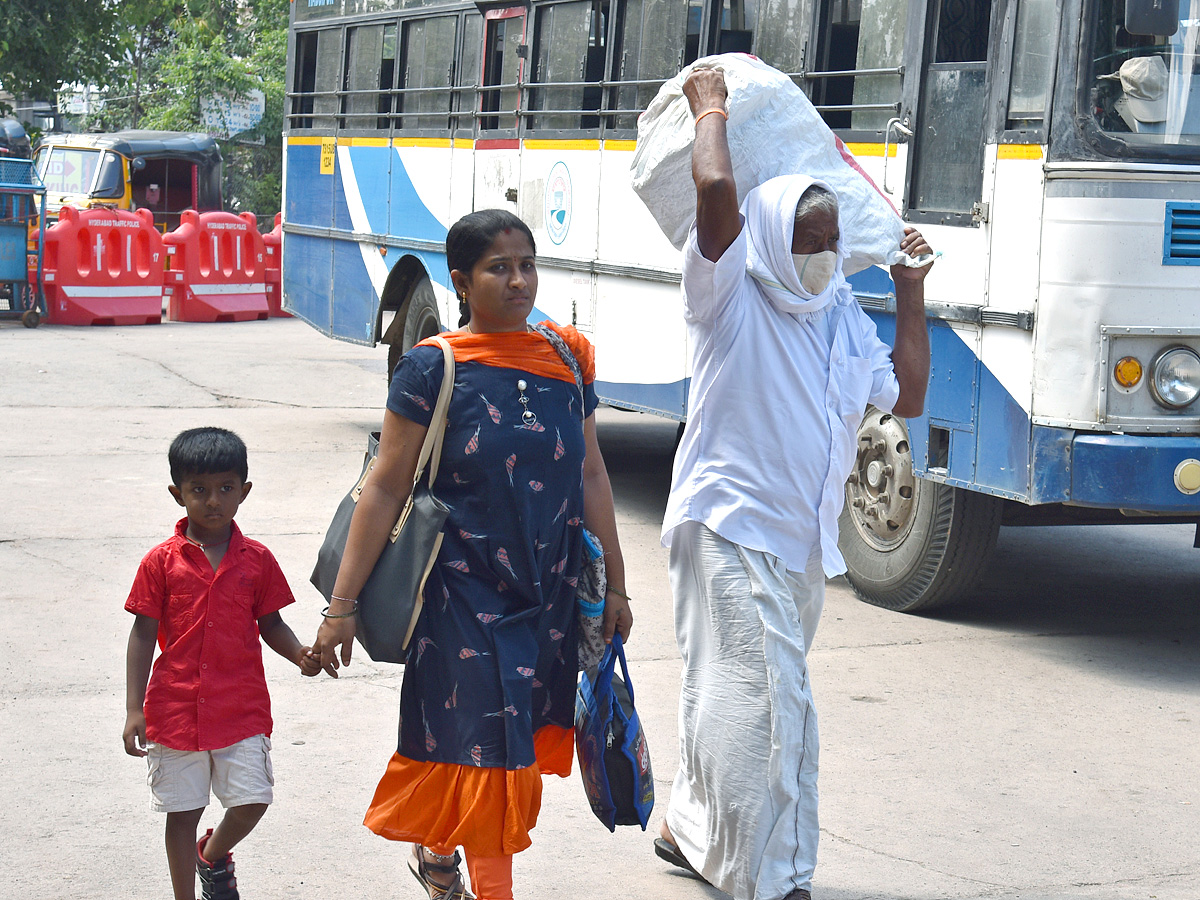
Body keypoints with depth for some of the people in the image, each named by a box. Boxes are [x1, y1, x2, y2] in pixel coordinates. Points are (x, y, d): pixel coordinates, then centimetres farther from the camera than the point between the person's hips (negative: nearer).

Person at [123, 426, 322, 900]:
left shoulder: (257, 559, 1)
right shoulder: (161, 561, -4)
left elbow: (270, 624, 9)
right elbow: (143, 634, -2)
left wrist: (300, 655, -13)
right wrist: (134, 709, -7)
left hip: (242, 709, 1)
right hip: (175, 710, -1)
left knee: (252, 801, -1)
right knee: (183, 811, 7)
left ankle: (213, 855, 31)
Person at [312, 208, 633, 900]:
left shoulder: (566, 358, 3)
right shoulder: (434, 369, -10)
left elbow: (591, 476, 10)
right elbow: (386, 489, -9)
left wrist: (615, 586, 12)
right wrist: (342, 607, -10)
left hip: (552, 595, 5)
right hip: (465, 595, -5)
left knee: (524, 736, 14)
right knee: (487, 743, -3)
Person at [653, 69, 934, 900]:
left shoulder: (845, 319, 13)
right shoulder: (732, 296, -8)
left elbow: (906, 396, 17)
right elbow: (717, 190, -22)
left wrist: (912, 296, 17)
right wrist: (711, 109, -6)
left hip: (801, 542, 7)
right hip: (730, 527, -7)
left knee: (732, 700, 17)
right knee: (770, 703, -12)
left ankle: (691, 828, 34)